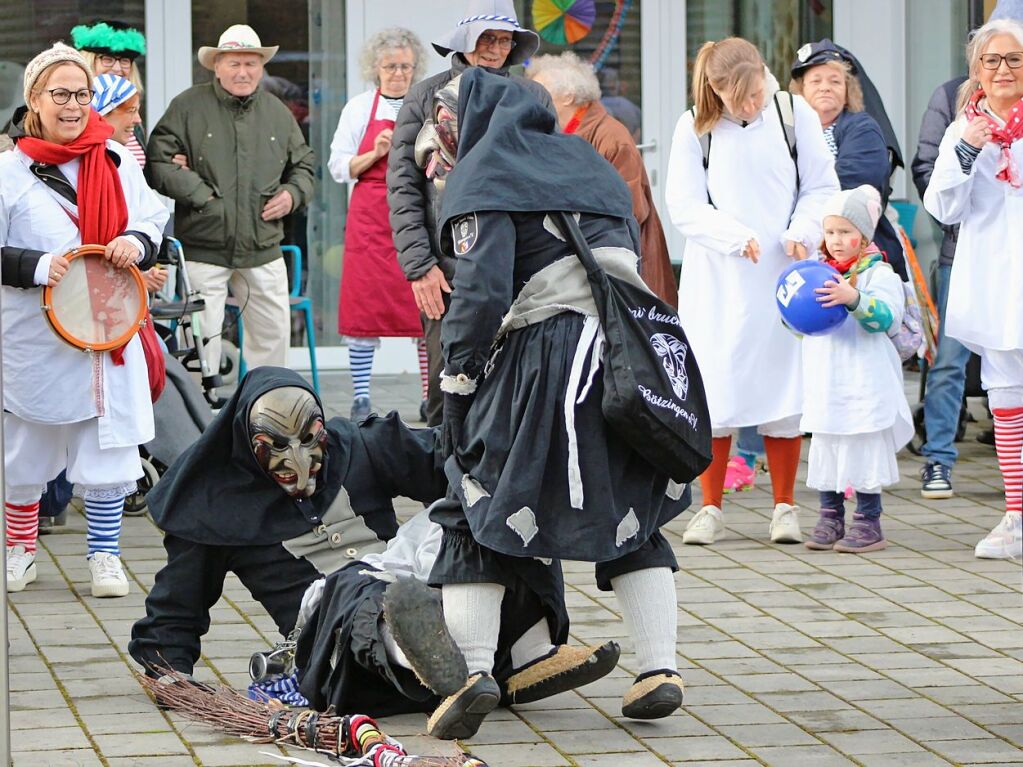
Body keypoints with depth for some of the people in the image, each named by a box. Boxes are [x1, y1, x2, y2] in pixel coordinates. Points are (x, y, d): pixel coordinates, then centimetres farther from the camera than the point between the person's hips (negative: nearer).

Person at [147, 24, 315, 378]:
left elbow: (303, 163, 23)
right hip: (204, 249, -4)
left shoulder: (277, 112, 11)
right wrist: (200, 193, -11)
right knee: (202, 336, -5)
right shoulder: (188, 107, -2)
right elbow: (158, 162, -5)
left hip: (263, 250, 4)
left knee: (273, 332, 9)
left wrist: (292, 194, 3)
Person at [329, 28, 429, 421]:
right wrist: (376, 154, -11)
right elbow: (339, 167, 5)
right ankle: (361, 396, 3)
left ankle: (432, 394, 3)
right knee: (365, 304, -3)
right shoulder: (359, 108, 7)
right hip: (370, 218, -1)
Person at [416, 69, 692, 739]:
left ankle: (475, 669, -9)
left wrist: (455, 380, -4)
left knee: (477, 516, 4)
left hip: (543, 352, -6)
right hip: (629, 352, 6)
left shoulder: (481, 172, 0)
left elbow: (482, 290, -12)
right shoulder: (584, 159, 22)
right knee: (634, 519, 17)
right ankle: (660, 668, 8)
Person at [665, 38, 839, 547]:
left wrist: (803, 232, -14)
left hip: (783, 275, 0)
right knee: (714, 390, 0)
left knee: (781, 388, 1)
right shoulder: (694, 128, -3)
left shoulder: (794, 114, -1)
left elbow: (821, 187, 3)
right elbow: (684, 207, -4)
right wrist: (736, 237, -17)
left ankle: (784, 506, 11)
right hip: (716, 280, 0)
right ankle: (711, 508, 10)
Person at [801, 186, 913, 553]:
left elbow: (887, 316, -21)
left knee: (865, 449, -3)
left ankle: (868, 523, 4)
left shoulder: (879, 274, -6)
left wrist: (853, 299, -35)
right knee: (825, 448, 10)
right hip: (824, 383, 6)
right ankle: (830, 518, 19)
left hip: (864, 385, -6)